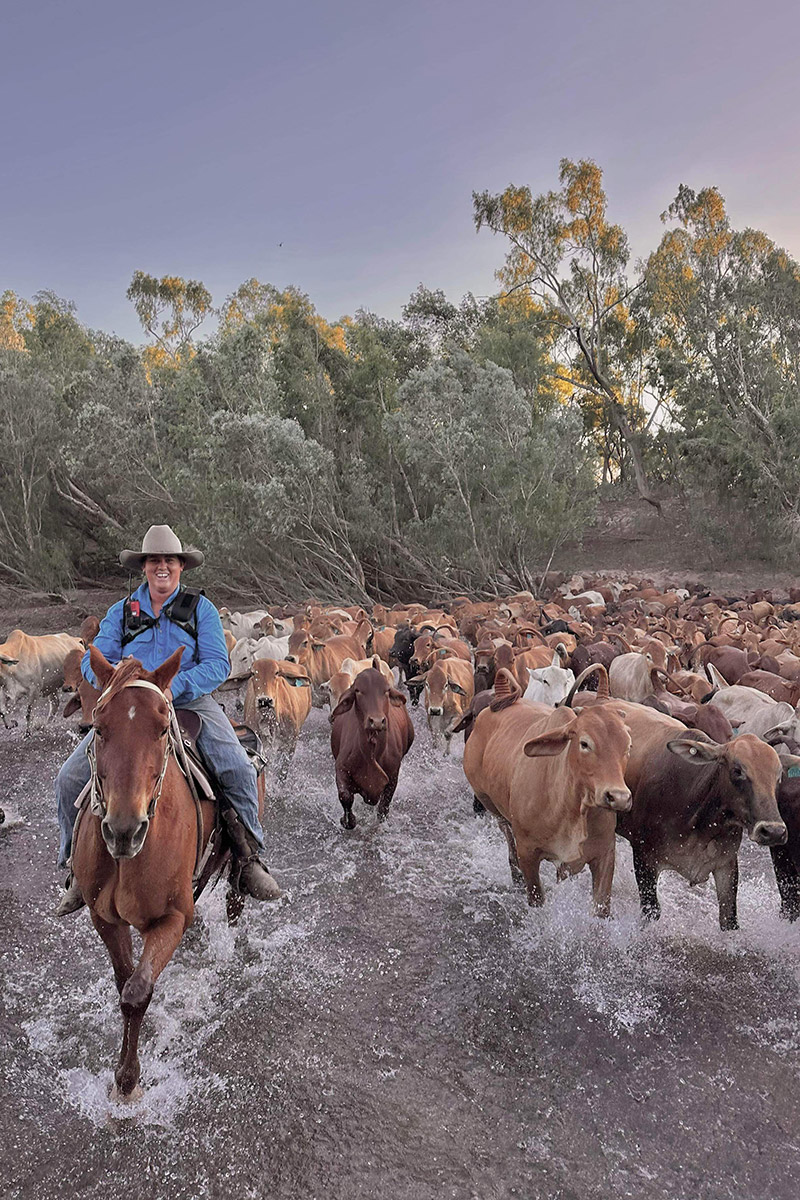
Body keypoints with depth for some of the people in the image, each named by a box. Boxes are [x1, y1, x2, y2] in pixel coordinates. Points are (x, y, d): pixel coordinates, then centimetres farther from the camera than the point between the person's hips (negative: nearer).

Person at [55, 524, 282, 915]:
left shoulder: (201, 608, 4)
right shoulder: (121, 612, 11)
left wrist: (174, 687, -24)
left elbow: (217, 665, -6)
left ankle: (249, 860, -3)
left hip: (191, 702, -2)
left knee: (239, 771, -22)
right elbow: (93, 662, 4)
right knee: (71, 777, -12)